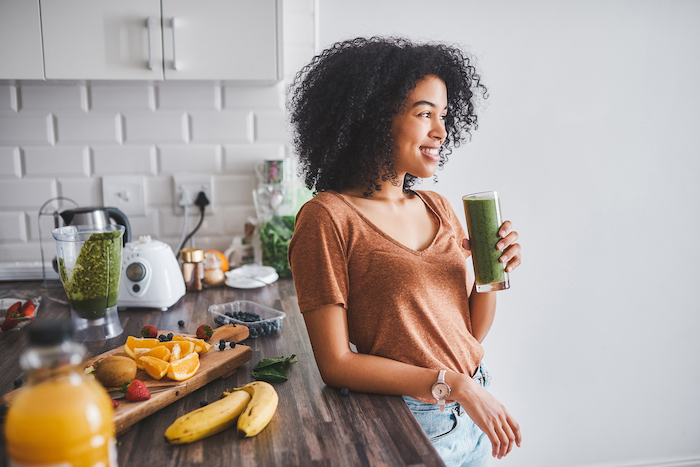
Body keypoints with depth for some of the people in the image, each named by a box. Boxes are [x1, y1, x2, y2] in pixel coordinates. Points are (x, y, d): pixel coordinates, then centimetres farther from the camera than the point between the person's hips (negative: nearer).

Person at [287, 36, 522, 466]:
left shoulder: (438, 209, 2)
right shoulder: (328, 217, -17)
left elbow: (471, 332, 7)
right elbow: (336, 363, -18)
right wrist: (453, 385, -21)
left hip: (476, 416, 7)